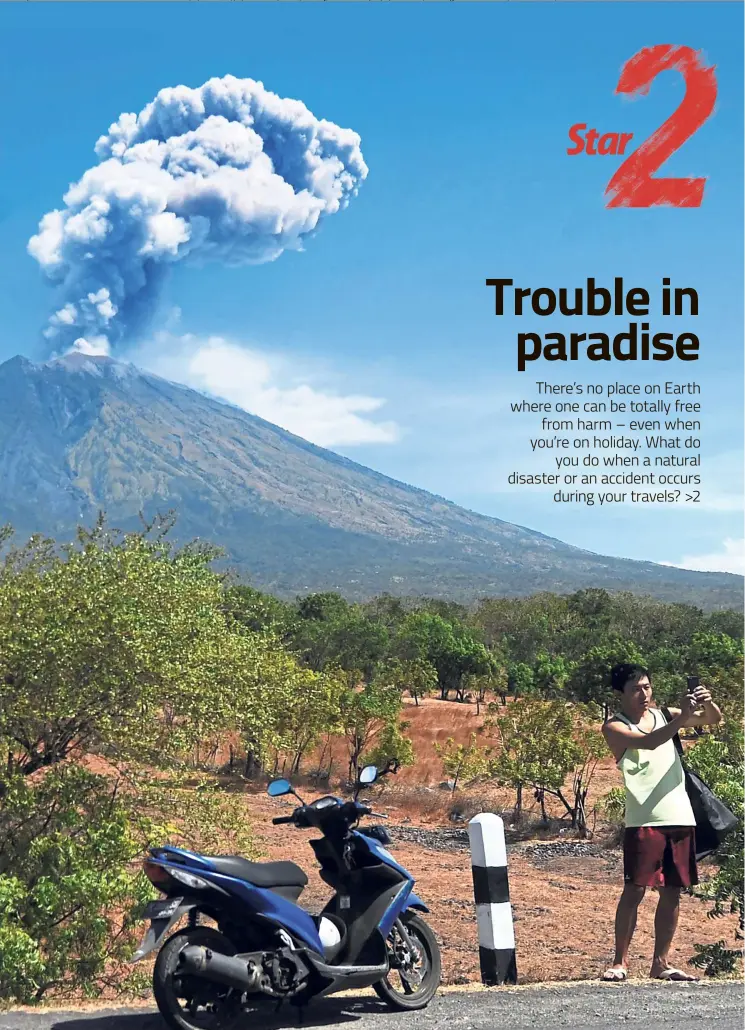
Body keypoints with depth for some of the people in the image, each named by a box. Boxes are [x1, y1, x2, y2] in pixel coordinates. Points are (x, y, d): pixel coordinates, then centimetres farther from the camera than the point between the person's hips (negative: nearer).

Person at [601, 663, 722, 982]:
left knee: (672, 892, 8)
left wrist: (707, 702, -12)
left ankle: (661, 964, 17)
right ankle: (620, 962, 5)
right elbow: (648, 743, -22)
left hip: (680, 817, 5)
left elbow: (714, 720, 9)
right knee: (634, 890, -6)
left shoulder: (663, 714, 11)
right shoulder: (614, 726, -4)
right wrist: (682, 717, -31)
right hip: (644, 820, -5)